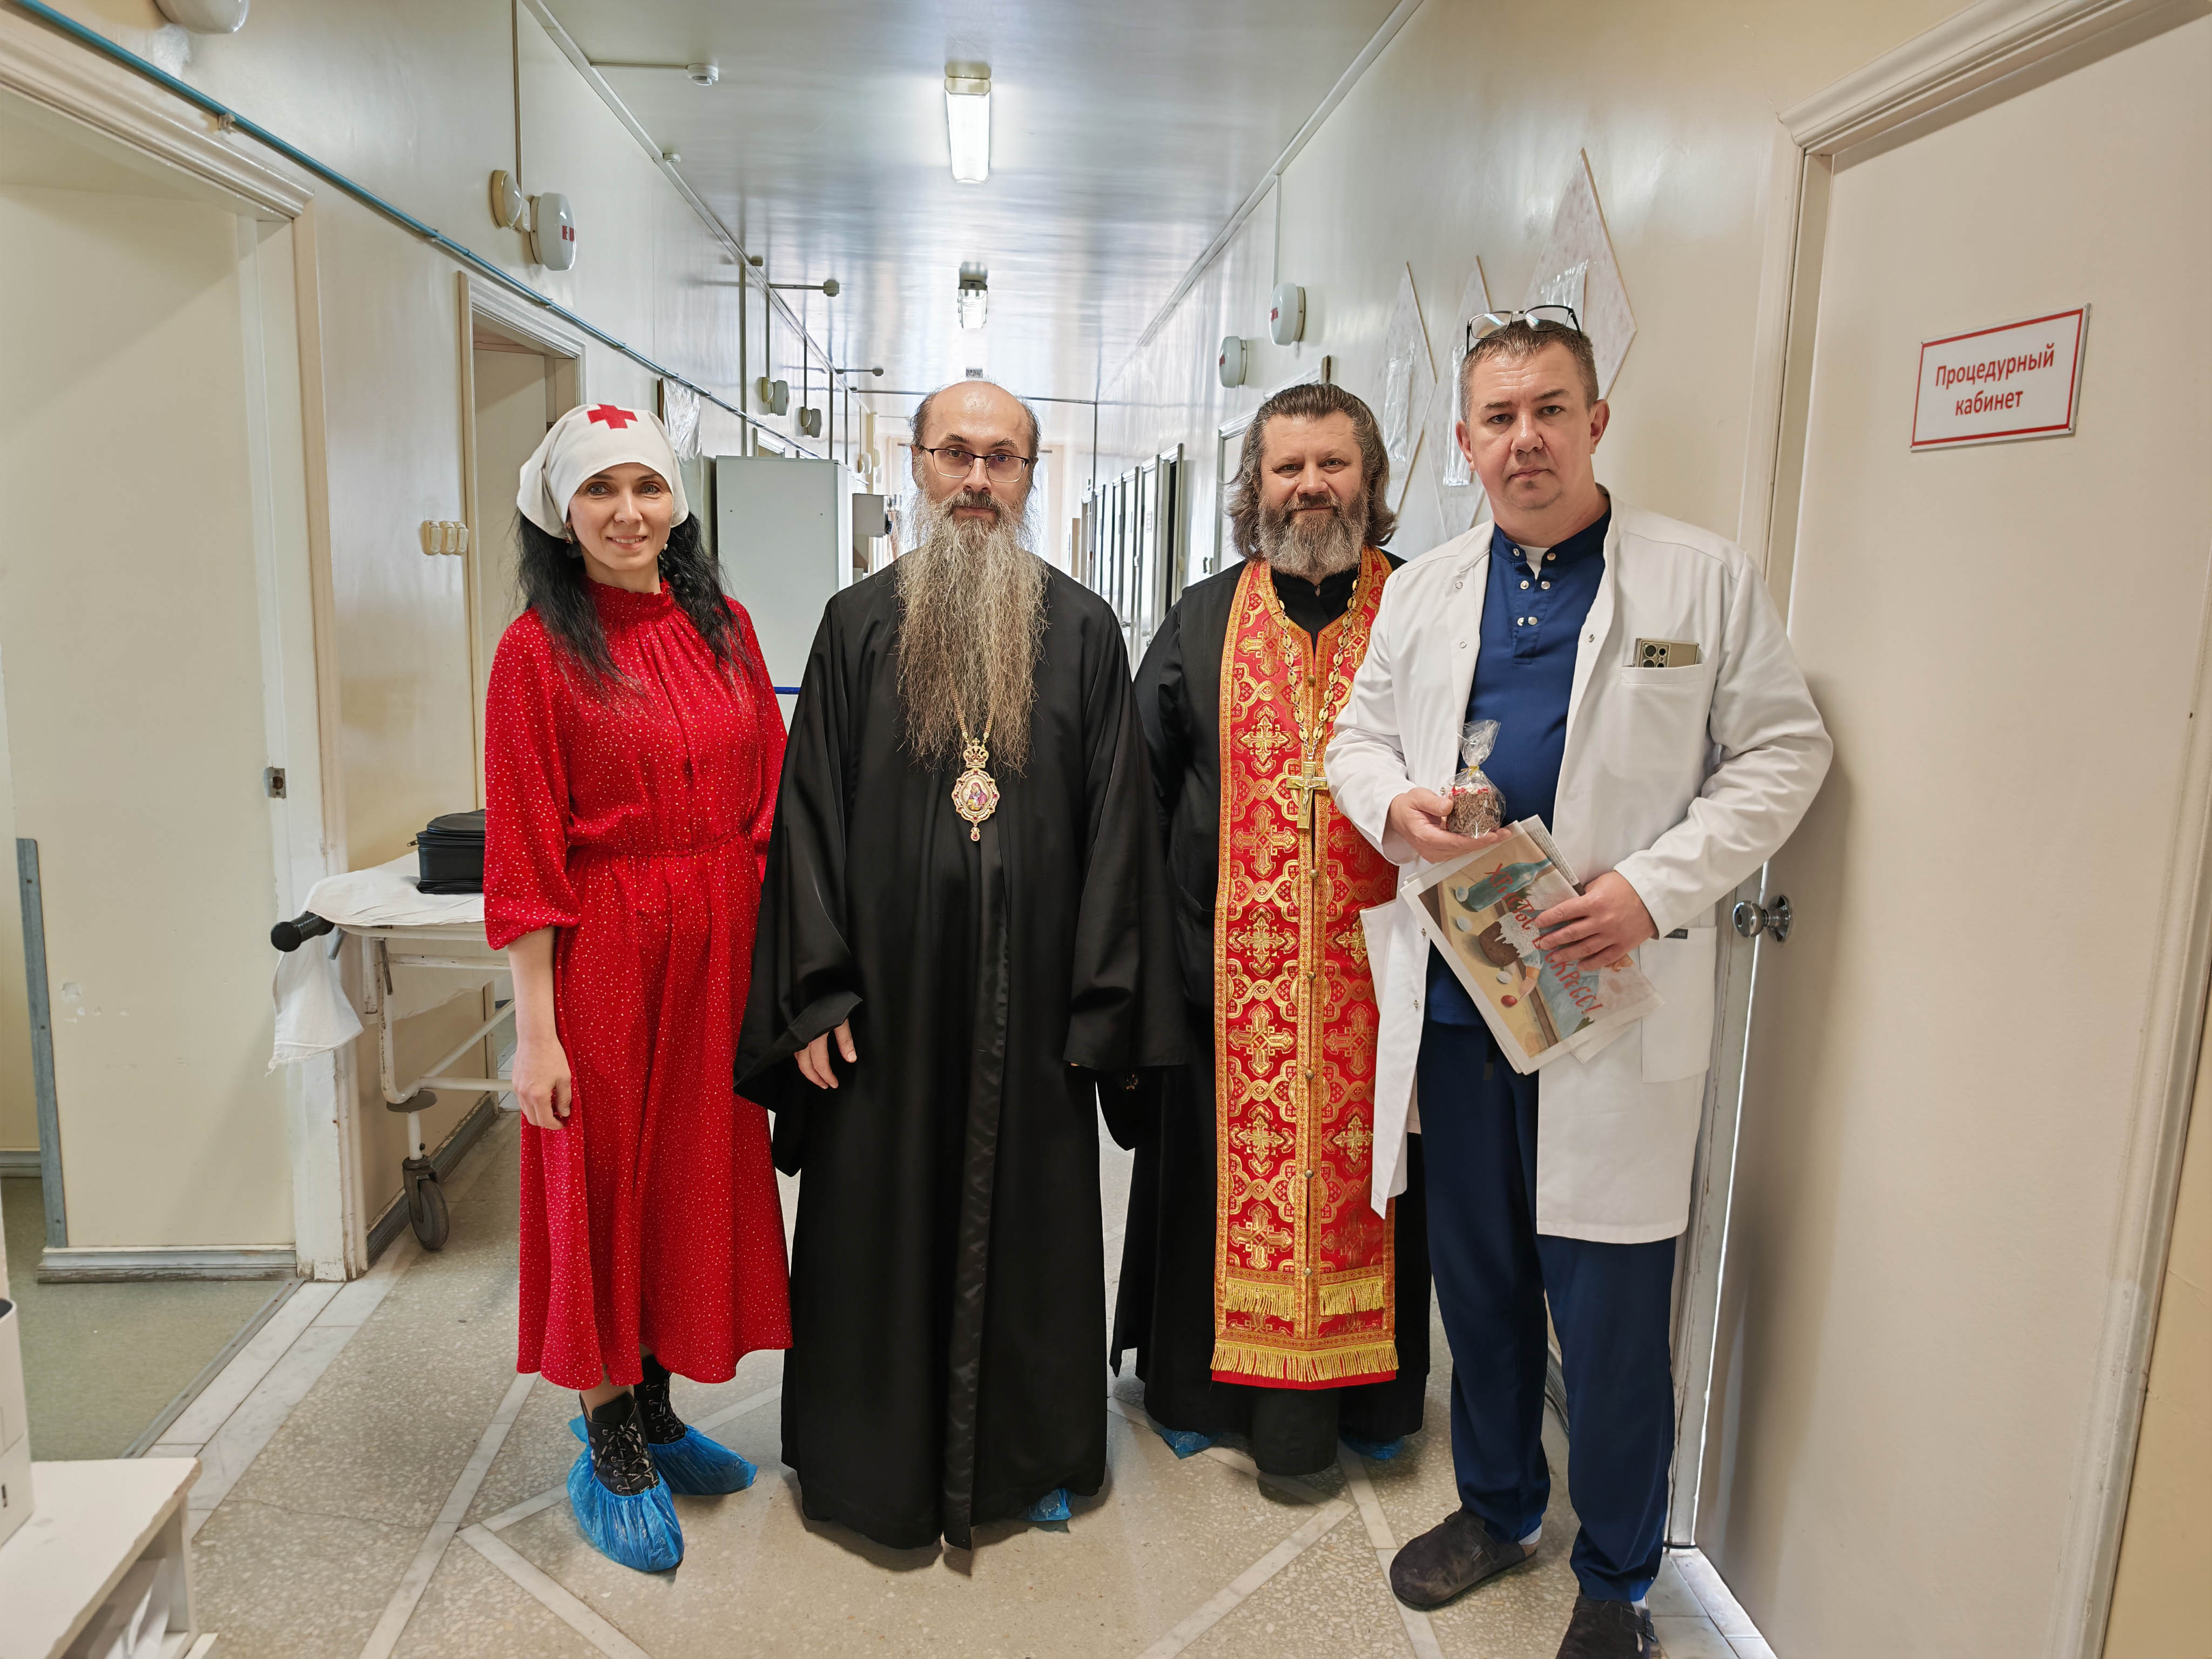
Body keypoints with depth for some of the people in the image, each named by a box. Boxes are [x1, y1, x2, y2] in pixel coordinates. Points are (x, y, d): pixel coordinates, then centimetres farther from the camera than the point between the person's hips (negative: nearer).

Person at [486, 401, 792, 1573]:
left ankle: (656, 1413, 35)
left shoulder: (725, 629, 6)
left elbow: (768, 804, 8)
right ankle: (610, 1452, 27)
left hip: (720, 950, 5)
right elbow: (523, 851, -10)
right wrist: (535, 1028, -13)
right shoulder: (539, 649, -8)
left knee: (698, 1173, 15)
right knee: (602, 1182, 8)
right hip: (602, 957, -5)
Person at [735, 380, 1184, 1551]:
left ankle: (1028, 1454, 34)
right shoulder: (858, 626, 3)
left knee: (1026, 1218, 12)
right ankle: (873, 1459, 33)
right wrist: (815, 992, -6)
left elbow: (1116, 824, 0)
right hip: (890, 995, 0)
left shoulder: (1082, 631, 2)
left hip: (1031, 998, 0)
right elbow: (810, 811, 1)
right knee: (882, 1221, 11)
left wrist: (1101, 1005, -5)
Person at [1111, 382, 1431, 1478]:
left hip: (1371, 964, -1)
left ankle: (1365, 1390, 30)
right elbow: (1139, 786, 9)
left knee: (1359, 1167, 10)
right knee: (1225, 1168, 10)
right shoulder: (1203, 622, 7)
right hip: (1232, 964, 1)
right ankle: (1207, 1384, 30)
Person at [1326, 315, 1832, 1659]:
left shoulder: (1707, 577, -1)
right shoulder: (1424, 589, 11)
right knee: (1475, 1277, 17)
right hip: (1454, 992, 4)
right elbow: (1359, 735, 16)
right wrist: (1393, 804, -7)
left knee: (1610, 1307, 4)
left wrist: (1657, 888, -15)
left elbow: (1782, 752, -2)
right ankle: (1496, 1507, 40)